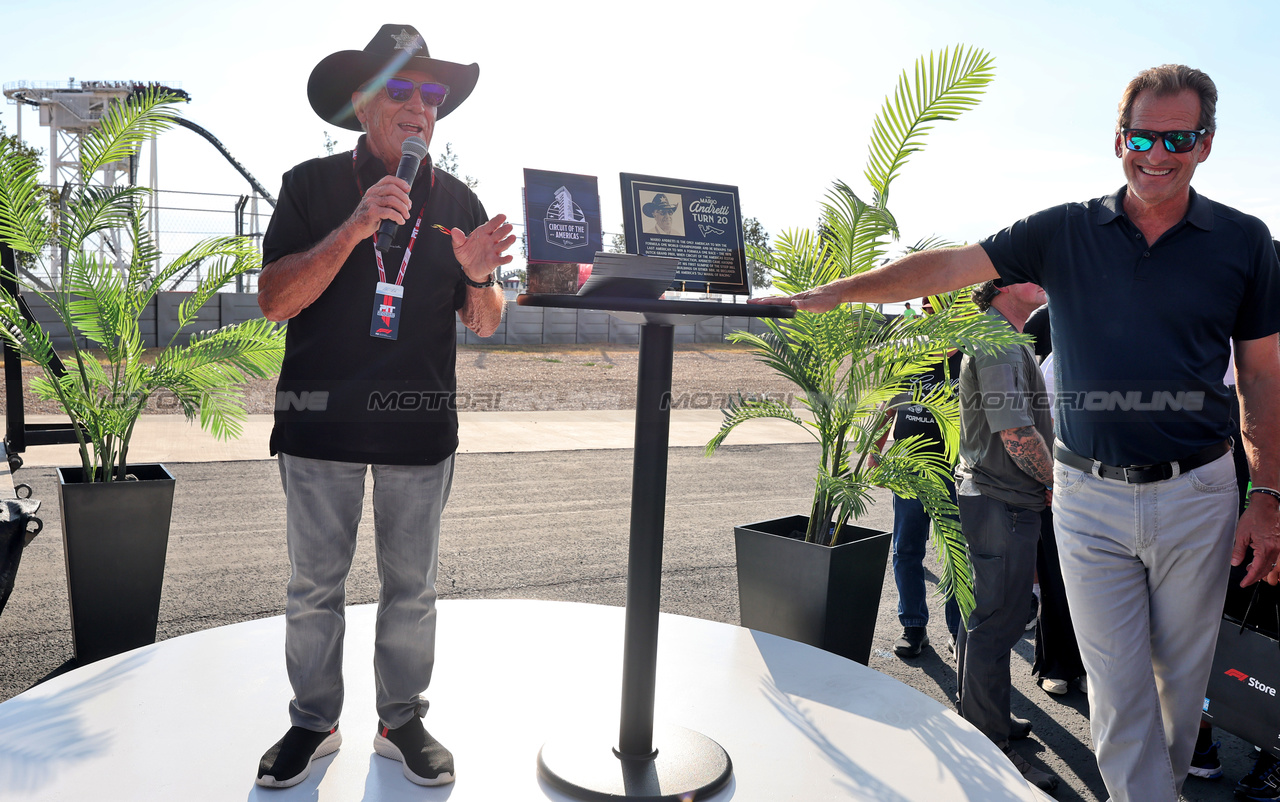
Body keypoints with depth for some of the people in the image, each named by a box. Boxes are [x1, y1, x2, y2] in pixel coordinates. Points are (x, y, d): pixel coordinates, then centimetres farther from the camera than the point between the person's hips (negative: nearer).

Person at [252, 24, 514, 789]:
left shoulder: (457, 201, 8)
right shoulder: (313, 186, 1)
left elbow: (484, 325, 9)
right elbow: (274, 300, -9)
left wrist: (480, 279, -14)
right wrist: (354, 227, -20)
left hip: (421, 424, 2)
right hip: (322, 420, -1)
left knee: (412, 587, 10)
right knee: (315, 585, 8)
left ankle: (403, 721, 26)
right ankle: (314, 723, 27)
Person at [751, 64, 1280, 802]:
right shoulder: (1066, 232, 1)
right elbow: (947, 266, -3)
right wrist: (832, 293, -9)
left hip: (1196, 493, 1)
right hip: (1090, 497, 0)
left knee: (1181, 677, 16)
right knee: (1117, 685, 5)